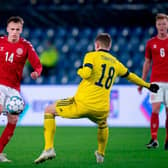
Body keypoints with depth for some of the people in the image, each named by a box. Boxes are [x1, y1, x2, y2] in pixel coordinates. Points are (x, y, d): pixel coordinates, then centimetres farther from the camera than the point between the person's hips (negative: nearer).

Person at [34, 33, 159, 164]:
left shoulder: (91, 56, 2)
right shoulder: (116, 63, 17)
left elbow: (86, 73, -16)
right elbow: (131, 76, 32)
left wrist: (80, 71, 8)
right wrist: (147, 85, 48)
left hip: (82, 103, -5)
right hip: (102, 109, 5)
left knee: (49, 110, 14)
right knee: (103, 125, 41)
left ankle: (49, 149, 1)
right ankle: (101, 154, 48)